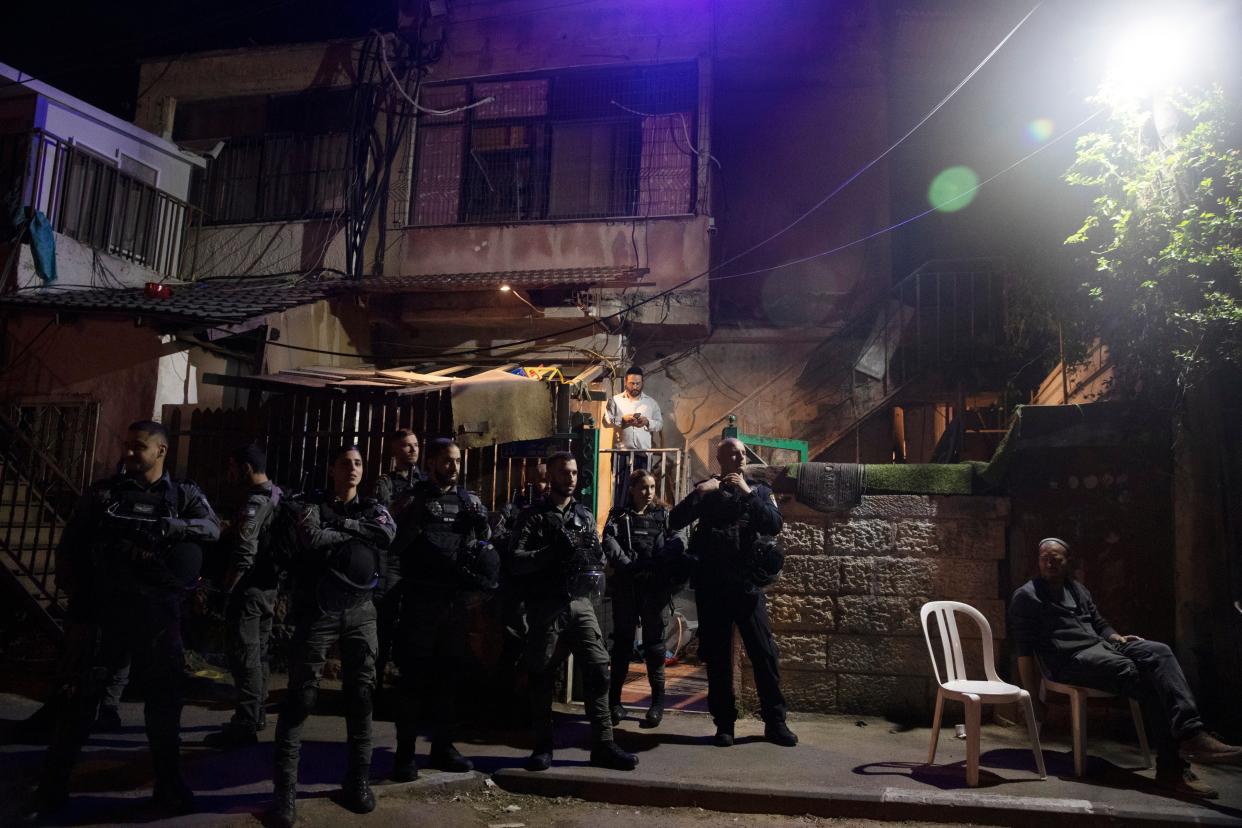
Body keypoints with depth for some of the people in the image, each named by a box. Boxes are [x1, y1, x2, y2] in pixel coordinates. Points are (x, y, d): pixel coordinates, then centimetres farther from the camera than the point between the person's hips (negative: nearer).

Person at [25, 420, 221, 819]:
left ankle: (169, 784, 24)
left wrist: (160, 528, -26)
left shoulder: (184, 493, 3)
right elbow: (69, 546, 8)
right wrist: (77, 594, -1)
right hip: (102, 608, 1)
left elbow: (211, 528, -15)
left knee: (164, 700, 9)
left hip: (158, 613, 0)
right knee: (79, 698, 9)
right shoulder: (103, 491, 6)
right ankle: (53, 786, 26)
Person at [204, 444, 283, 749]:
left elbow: (243, 556, -25)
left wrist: (224, 590, -17)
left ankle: (245, 725, 0)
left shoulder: (255, 502, -18)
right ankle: (257, 714, 30)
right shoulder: (278, 497, 11)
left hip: (250, 589, -10)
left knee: (245, 657, -5)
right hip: (269, 587, 10)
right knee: (258, 653, 18)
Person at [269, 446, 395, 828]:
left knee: (361, 693, 6)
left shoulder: (373, 508, 14)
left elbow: (387, 535, -9)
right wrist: (356, 533, -7)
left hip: (360, 611, 3)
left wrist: (339, 524, -9)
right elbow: (311, 539, -16)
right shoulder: (313, 505, 5)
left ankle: (358, 779, 17)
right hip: (318, 609, -3)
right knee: (301, 693, -3)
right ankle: (285, 786, 5)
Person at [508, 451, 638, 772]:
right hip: (546, 607, -3)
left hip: (580, 604, 3)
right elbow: (516, 561, -9)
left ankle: (603, 745, 5)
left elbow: (599, 559, 16)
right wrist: (553, 551, -20)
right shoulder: (533, 516, 2)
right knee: (541, 676, 4)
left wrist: (590, 552, -7)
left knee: (598, 670, -3)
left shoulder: (585, 516, 15)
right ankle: (543, 746, 18)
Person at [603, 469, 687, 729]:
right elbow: (610, 544, -7)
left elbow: (675, 545, -3)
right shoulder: (619, 516, 9)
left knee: (654, 643, 3)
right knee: (622, 642, 6)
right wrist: (631, 566, -20)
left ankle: (658, 702, 10)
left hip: (656, 588, 0)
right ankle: (614, 700, 14)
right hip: (626, 587, 0)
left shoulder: (664, 516, 11)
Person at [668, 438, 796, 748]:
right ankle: (724, 723, 15)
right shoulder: (706, 491, 11)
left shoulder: (759, 490, 11)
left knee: (765, 653, -2)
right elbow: (675, 522, 1)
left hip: (747, 584, 0)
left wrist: (748, 494, -14)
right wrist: (698, 494, -13)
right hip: (711, 586, 0)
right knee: (718, 656, 5)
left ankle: (774, 721, 10)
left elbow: (774, 525, -6)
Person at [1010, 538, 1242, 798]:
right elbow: (1024, 652, -3)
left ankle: (1191, 735, -34)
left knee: (1159, 651, -22)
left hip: (1101, 645, 7)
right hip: (1070, 659, -7)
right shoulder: (1026, 596, 1)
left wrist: (1118, 638, 5)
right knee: (1138, 674, -29)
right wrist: (1034, 700, -7)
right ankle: (1171, 766, -30)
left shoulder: (1077, 589, 24)